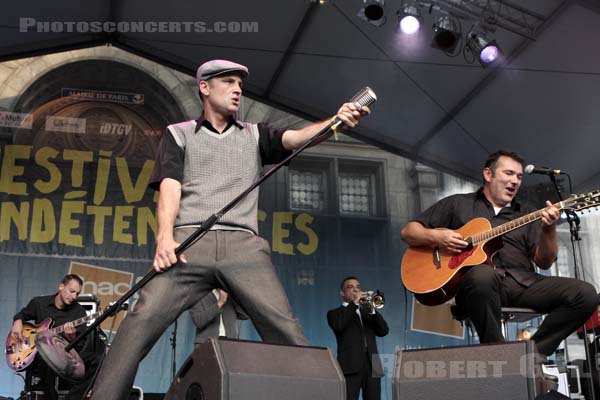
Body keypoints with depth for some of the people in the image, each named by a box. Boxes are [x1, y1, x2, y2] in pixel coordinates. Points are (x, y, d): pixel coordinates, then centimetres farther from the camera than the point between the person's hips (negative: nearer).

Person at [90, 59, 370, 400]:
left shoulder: (254, 135, 26)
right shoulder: (179, 134, 20)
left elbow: (296, 138, 7)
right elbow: (169, 188, 5)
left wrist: (337, 120, -14)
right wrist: (165, 236, -14)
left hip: (244, 246, 2)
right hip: (190, 242, -1)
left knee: (286, 328, -16)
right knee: (142, 321, -20)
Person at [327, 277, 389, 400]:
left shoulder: (367, 312, 25)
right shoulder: (334, 313, 11)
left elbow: (383, 331, 9)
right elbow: (338, 325, -13)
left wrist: (372, 310, -5)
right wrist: (353, 303, -10)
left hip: (372, 365, 4)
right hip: (350, 365, -4)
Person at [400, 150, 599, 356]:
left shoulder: (525, 214, 25)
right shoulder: (457, 204, 18)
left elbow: (544, 262, 15)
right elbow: (408, 232, 15)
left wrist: (549, 230, -4)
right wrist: (435, 236, -6)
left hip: (523, 281, 4)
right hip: (477, 280, -4)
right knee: (483, 275, -41)